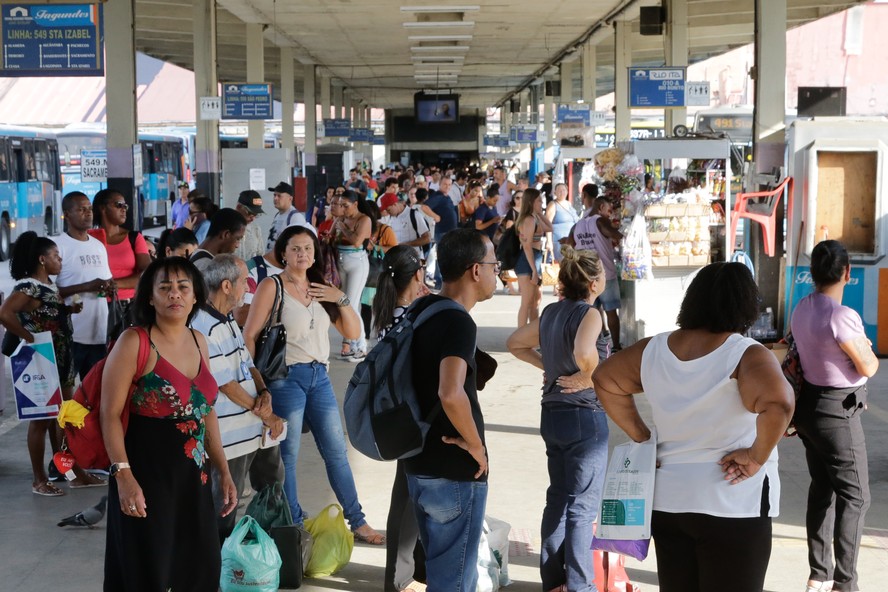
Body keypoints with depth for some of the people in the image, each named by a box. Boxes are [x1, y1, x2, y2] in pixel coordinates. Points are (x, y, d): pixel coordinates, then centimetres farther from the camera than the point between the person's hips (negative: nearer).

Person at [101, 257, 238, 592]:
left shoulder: (198, 341, 9)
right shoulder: (134, 342, -11)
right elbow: (110, 414, -15)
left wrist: (223, 471, 14)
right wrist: (123, 476, -23)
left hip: (192, 475, 7)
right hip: (147, 472, -7)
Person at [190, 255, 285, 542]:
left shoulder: (228, 321, 11)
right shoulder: (203, 329, -20)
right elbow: (226, 384, -18)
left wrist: (264, 393, -6)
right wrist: (265, 415, -10)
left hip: (256, 427, 10)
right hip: (230, 433, -10)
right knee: (224, 508, 4)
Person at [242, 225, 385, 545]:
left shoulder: (320, 289, 13)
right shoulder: (271, 286, -3)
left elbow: (353, 332, 11)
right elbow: (249, 336, -7)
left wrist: (341, 299, -2)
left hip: (319, 376, 5)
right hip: (286, 377, -5)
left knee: (337, 452, 8)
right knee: (287, 456, 0)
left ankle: (357, 522, 16)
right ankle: (293, 527, 11)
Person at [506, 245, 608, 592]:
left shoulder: (550, 312, 8)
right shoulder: (589, 313, -15)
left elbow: (515, 344, 19)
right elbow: (583, 353, -35)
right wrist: (592, 376, -17)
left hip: (552, 414, 8)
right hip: (585, 416, -8)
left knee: (557, 499, 16)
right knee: (583, 506, 0)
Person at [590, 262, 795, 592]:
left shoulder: (654, 349, 3)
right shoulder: (747, 355, -15)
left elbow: (605, 380, 14)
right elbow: (779, 405, -32)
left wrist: (641, 438, 11)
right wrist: (757, 457, -18)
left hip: (666, 500, 6)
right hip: (732, 506, -5)